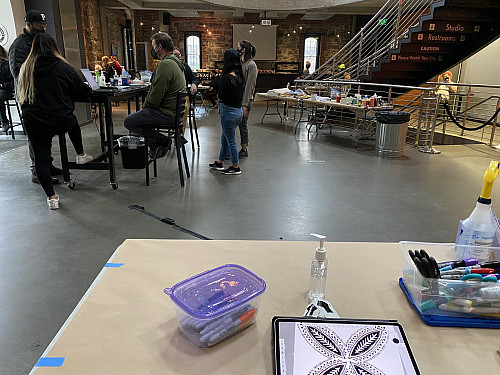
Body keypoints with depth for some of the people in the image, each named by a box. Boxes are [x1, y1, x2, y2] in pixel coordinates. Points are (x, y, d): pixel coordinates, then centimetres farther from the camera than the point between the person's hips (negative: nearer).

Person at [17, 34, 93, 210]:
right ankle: (81, 155, 44)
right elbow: (83, 92, 1)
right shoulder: (63, 68, -7)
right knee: (73, 122, 33)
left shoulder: (25, 69, 2)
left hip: (34, 123, 1)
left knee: (41, 158, 8)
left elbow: (21, 95, 16)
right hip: (61, 121, -1)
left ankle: (51, 196, 6)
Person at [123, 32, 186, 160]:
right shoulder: (174, 62, 16)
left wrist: (145, 106, -2)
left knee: (128, 121, -8)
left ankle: (163, 141, -6)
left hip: (167, 113, -11)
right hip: (176, 110, 11)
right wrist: (147, 106, 17)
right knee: (137, 116, 23)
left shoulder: (165, 65, -19)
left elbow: (155, 96, -21)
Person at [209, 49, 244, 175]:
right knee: (224, 139, 20)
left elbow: (221, 97, -17)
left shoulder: (227, 77, -20)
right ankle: (219, 163, 33)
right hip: (238, 110, 9)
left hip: (229, 111, -9)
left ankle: (235, 167, 15)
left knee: (230, 141, 4)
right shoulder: (239, 76, 5)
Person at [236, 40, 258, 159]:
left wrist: (245, 105, -19)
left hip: (244, 100, -7)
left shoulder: (251, 65, -11)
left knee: (242, 124, 1)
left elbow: (249, 86, -16)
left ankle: (244, 149, 15)